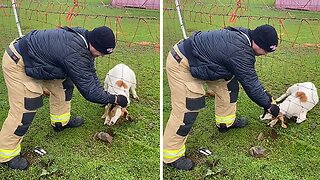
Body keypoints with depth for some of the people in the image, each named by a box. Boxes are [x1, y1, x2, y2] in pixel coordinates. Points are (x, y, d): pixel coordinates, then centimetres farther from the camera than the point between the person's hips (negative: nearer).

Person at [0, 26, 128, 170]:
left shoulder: (83, 36, -7)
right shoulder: (75, 56, -35)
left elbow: (90, 71, 5)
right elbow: (89, 91, -26)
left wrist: (104, 95, 4)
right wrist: (115, 99, -15)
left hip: (35, 56, 10)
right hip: (18, 64, -9)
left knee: (64, 84, 12)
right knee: (24, 109, -8)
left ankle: (60, 122, 30)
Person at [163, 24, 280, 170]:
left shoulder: (243, 35, 1)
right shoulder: (240, 53, -28)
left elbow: (250, 76, 12)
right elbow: (250, 84, -17)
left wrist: (264, 94, 15)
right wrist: (268, 105, -3)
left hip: (198, 60, 10)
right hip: (181, 65, -10)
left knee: (228, 83, 14)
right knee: (186, 110, -10)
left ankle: (226, 122, 32)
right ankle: (171, 155, 3)